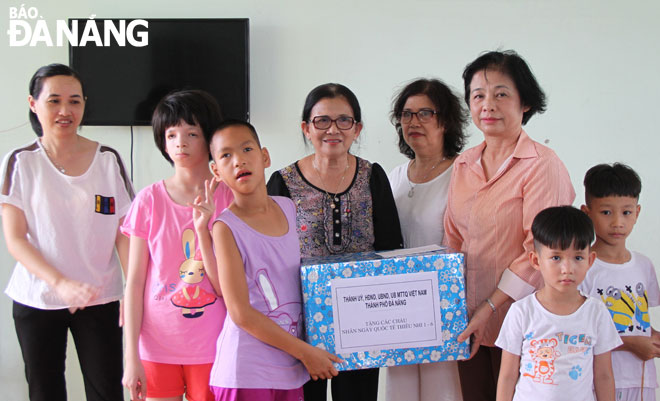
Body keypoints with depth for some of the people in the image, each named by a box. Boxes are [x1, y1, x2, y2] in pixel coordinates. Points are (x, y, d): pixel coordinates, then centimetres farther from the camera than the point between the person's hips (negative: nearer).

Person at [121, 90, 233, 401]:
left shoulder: (230, 199, -4)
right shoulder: (150, 200, -2)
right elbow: (135, 282, -1)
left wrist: (203, 229, -20)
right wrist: (132, 357, -3)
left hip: (211, 348, 0)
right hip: (156, 346, 1)